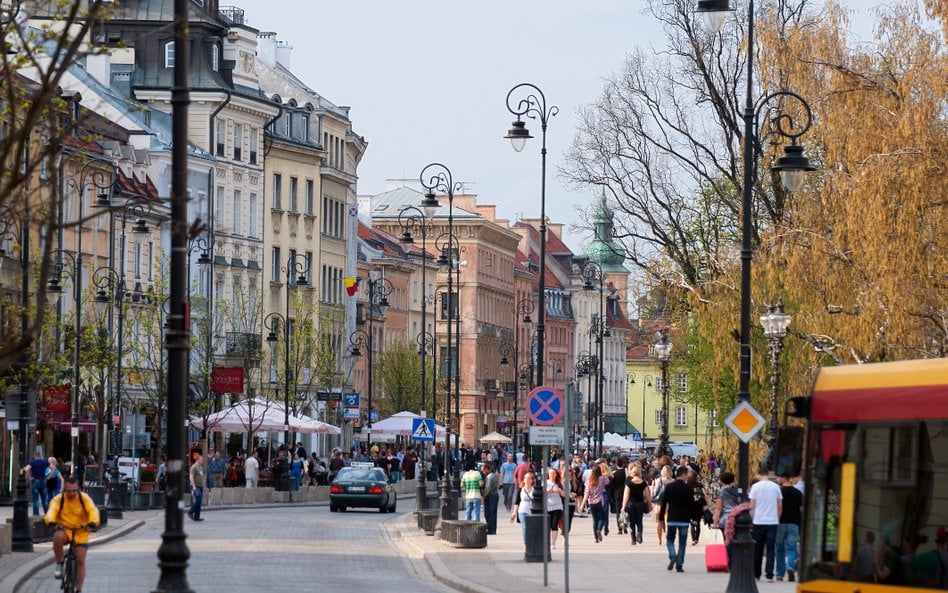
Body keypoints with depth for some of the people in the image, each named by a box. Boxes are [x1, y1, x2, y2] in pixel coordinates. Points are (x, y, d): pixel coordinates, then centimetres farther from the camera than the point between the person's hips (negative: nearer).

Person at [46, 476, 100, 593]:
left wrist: (93, 522, -44)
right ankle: (59, 564, -15)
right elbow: (52, 510, -25)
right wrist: (51, 521, -48)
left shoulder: (84, 498, -8)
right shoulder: (58, 499, -9)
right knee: (58, 537, -37)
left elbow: (93, 510, -23)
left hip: (81, 532, 1)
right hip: (64, 529, -1)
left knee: (80, 560, -6)